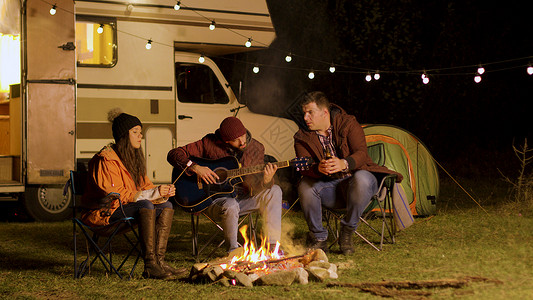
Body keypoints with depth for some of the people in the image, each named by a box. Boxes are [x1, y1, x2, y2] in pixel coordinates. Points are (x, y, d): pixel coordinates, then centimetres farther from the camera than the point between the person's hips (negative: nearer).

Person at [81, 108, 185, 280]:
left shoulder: (133, 158, 15)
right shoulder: (105, 159, -15)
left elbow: (145, 187, 13)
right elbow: (114, 194, -22)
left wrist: (162, 193, -11)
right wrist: (151, 194, -25)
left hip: (126, 208, 9)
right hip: (103, 212, -9)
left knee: (166, 206, -9)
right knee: (145, 206, -32)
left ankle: (159, 260, -21)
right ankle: (150, 266, -36)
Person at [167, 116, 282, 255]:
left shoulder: (256, 148, -2)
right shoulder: (210, 143, -10)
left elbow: (254, 189, -8)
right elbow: (173, 154, -9)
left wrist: (266, 181, -31)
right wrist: (195, 167, -25)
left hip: (241, 198, 4)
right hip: (215, 200, -4)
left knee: (274, 191, -18)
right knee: (230, 206, -38)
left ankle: (272, 245, -16)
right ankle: (233, 249, -14)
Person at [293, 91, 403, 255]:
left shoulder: (348, 124, -7)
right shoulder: (303, 137, -2)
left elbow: (361, 153, -20)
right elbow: (305, 169, -14)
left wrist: (344, 164, -42)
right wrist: (318, 169, -39)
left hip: (355, 183, -2)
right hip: (330, 189, 2)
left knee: (361, 178, -38)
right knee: (305, 185, -28)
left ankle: (347, 231, -21)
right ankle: (318, 237, -13)